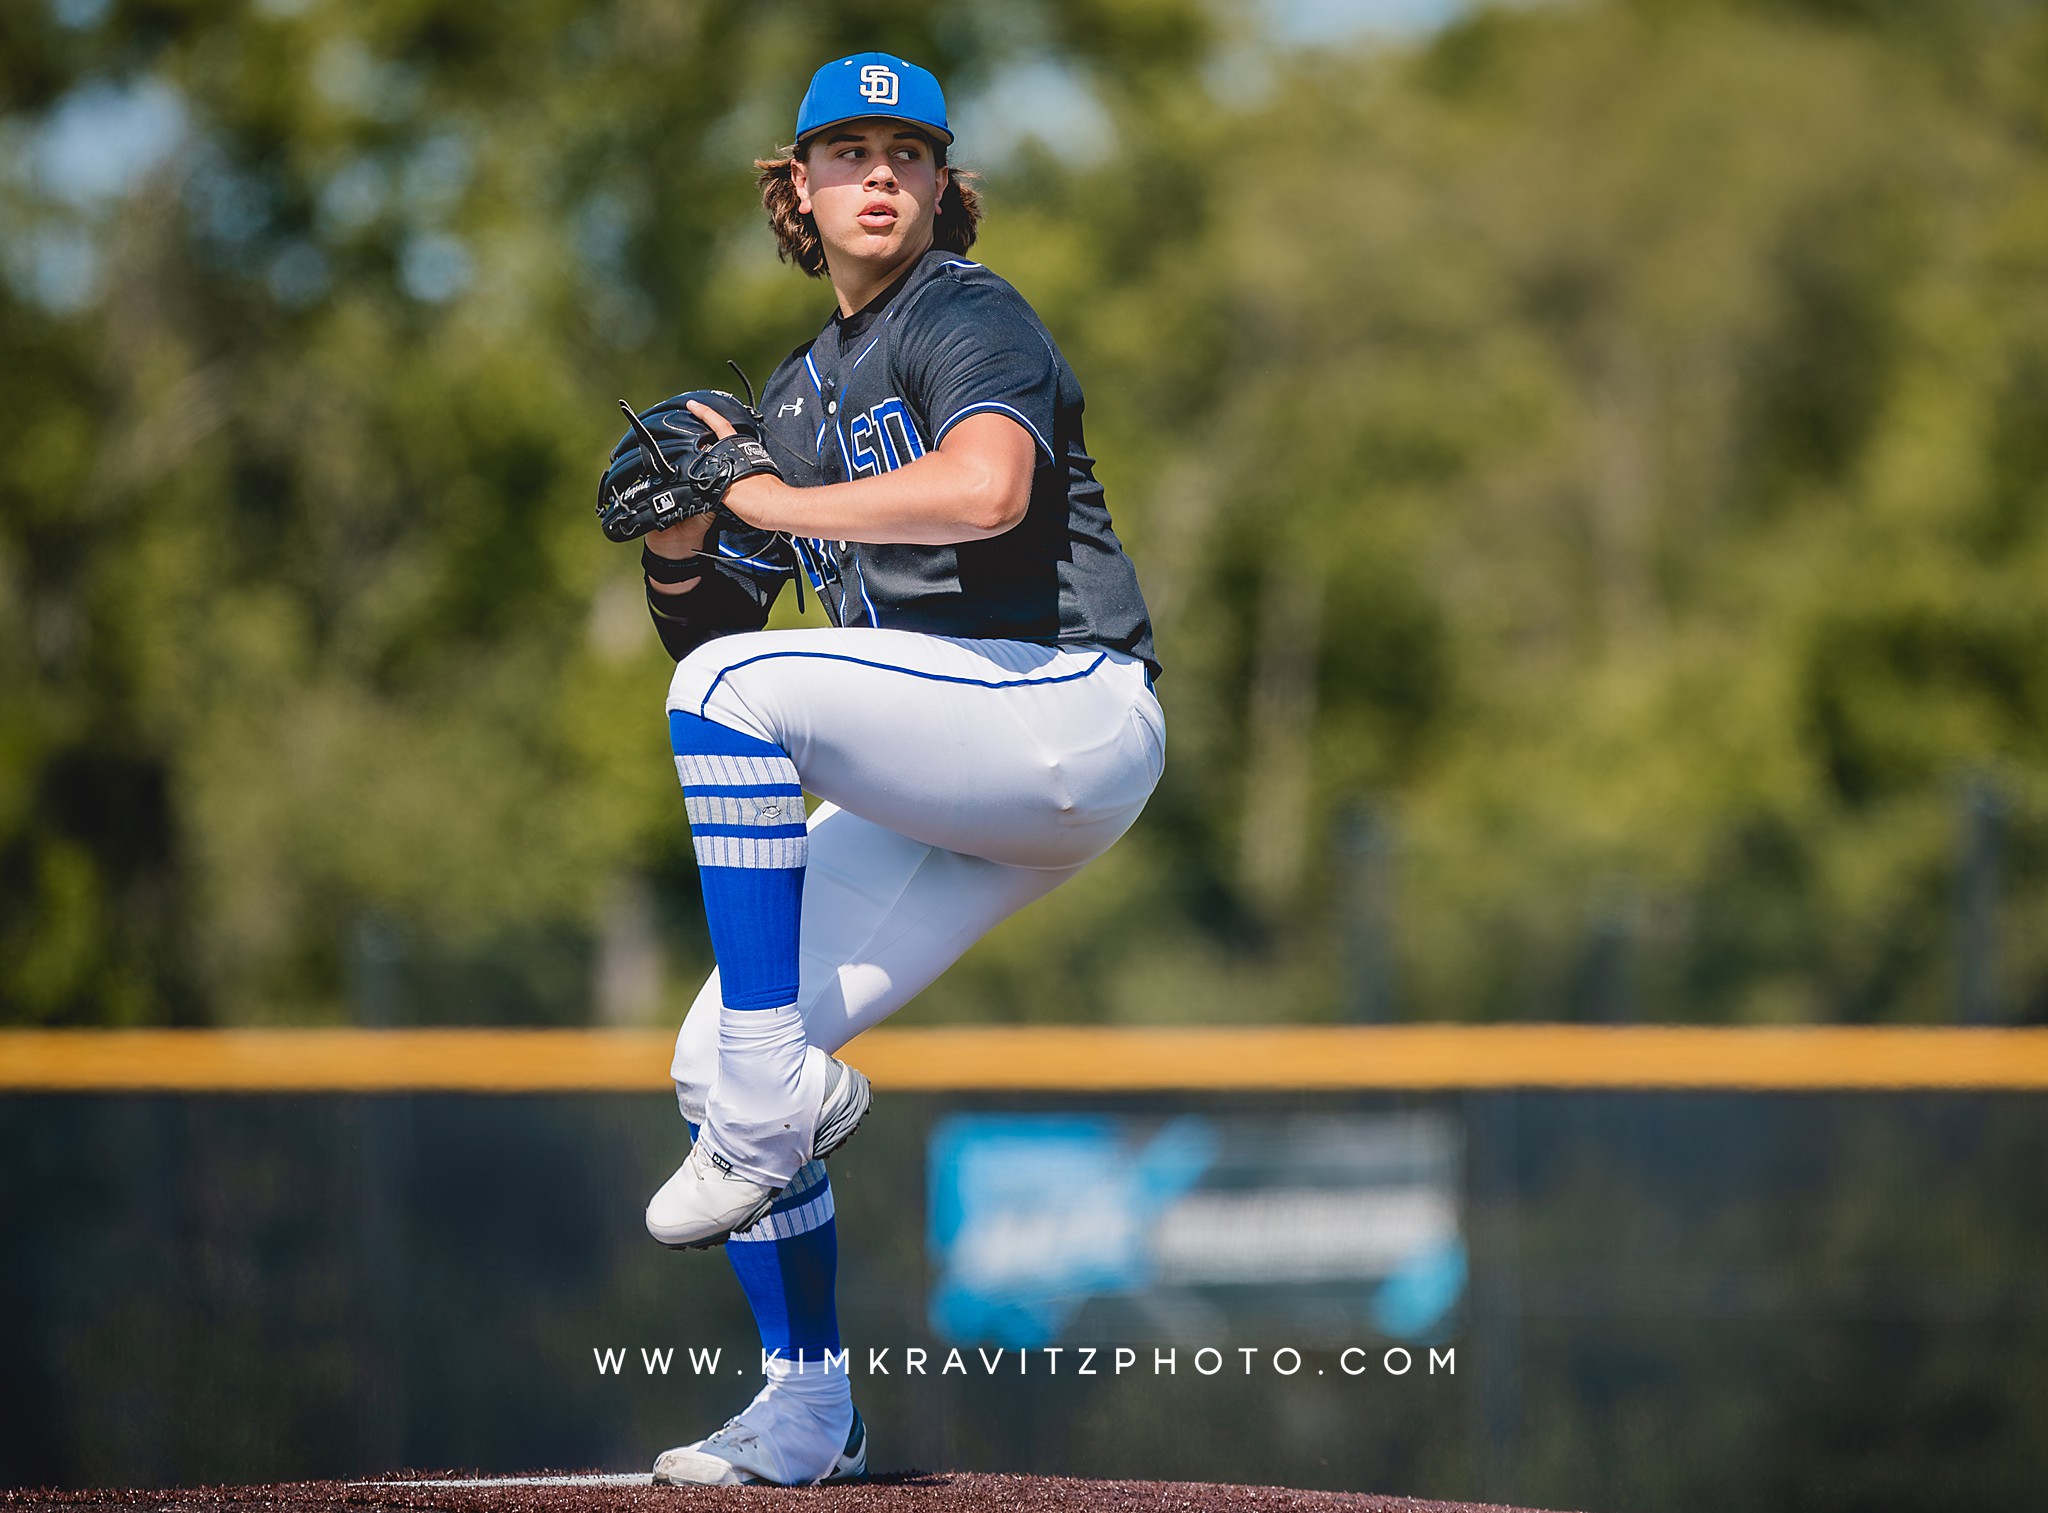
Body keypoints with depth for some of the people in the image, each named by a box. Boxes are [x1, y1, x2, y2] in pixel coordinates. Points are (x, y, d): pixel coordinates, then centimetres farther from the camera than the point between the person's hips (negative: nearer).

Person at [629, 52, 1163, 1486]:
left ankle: (786, 1095, -24)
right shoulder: (801, 394, 20)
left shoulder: (969, 316, -5)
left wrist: (773, 500, -16)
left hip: (1074, 710, -8)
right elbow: (709, 625, 22)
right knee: (714, 1058, -1)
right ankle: (809, 1417, 9)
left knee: (739, 689, -28)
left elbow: (986, 489, -27)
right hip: (953, 794, 8)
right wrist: (679, 545, -1)